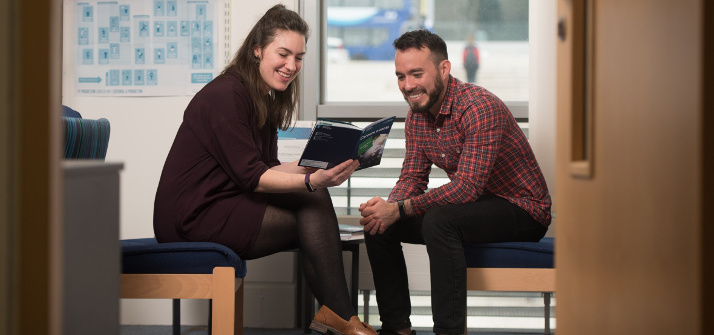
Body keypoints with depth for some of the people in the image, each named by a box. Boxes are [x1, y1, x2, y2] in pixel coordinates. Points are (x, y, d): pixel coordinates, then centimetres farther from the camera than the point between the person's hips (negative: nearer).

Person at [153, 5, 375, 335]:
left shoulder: (264, 99, 14)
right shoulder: (227, 94, -16)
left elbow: (268, 169, 10)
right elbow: (250, 176, -20)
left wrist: (320, 165, -4)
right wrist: (312, 180, -30)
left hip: (221, 206, 9)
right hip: (191, 216, -9)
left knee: (315, 199, -10)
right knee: (312, 210, -17)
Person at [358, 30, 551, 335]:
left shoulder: (479, 107, -25)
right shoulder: (417, 114, 2)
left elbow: (468, 186, -30)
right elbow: (413, 176, 5)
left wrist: (399, 209, -33)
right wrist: (388, 206, -19)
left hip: (521, 209, -9)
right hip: (473, 206, 9)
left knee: (439, 220, -34)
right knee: (378, 225, -2)